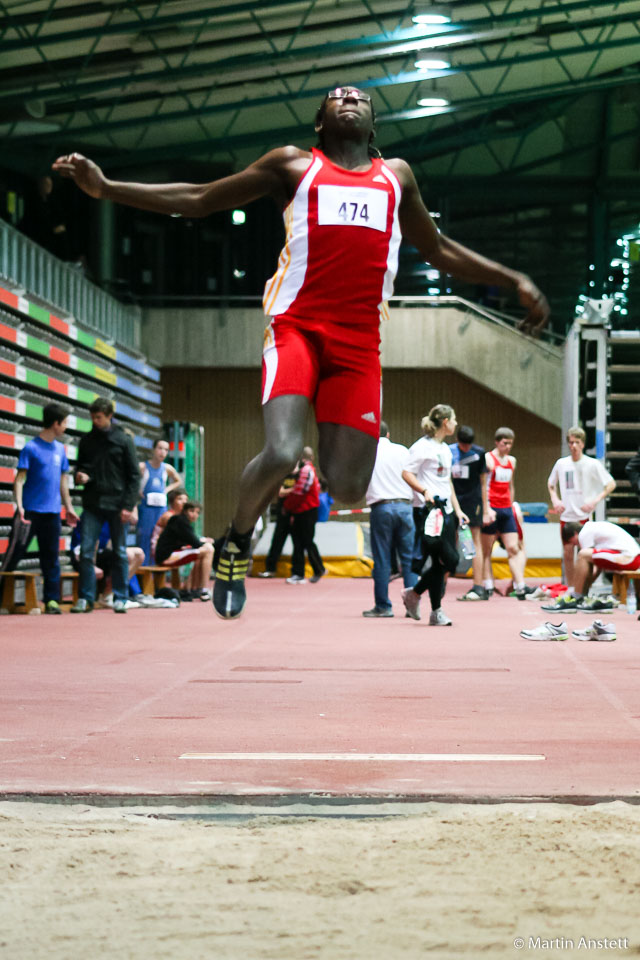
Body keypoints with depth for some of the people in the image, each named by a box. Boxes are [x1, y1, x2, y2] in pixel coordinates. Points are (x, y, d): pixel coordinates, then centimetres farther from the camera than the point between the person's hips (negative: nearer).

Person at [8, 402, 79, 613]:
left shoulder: (60, 449, 12)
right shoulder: (31, 448, -7)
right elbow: (20, 479, -9)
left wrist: (69, 507, 18)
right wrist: (19, 506, -19)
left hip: (52, 512, 5)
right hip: (30, 510, -5)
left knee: (51, 558, 4)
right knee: (15, 552, -3)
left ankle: (52, 600, 6)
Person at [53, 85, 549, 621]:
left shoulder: (397, 176, 24)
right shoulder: (294, 165, 15)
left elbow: (438, 251, 34)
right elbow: (198, 201, 13)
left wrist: (515, 281, 26)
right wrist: (106, 189, 4)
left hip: (360, 342, 3)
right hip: (297, 328, -3)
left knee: (348, 490, -8)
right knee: (280, 454, -25)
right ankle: (238, 542, 5)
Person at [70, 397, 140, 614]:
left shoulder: (124, 440, 1)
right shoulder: (86, 440, 9)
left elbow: (134, 475, 0)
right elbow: (80, 466, 19)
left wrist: (129, 506, -9)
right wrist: (80, 475, -6)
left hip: (116, 504, -2)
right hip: (92, 504, 2)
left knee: (120, 553, 3)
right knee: (86, 551, -5)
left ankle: (120, 598, 9)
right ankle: (85, 598, 0)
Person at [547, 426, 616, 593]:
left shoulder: (592, 464, -5)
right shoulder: (561, 463, 6)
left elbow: (611, 484, -4)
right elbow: (551, 484, 22)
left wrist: (595, 500, -15)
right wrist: (555, 499, 4)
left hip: (585, 515, -3)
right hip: (566, 515, 3)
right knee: (567, 554, 5)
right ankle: (570, 589, 15)